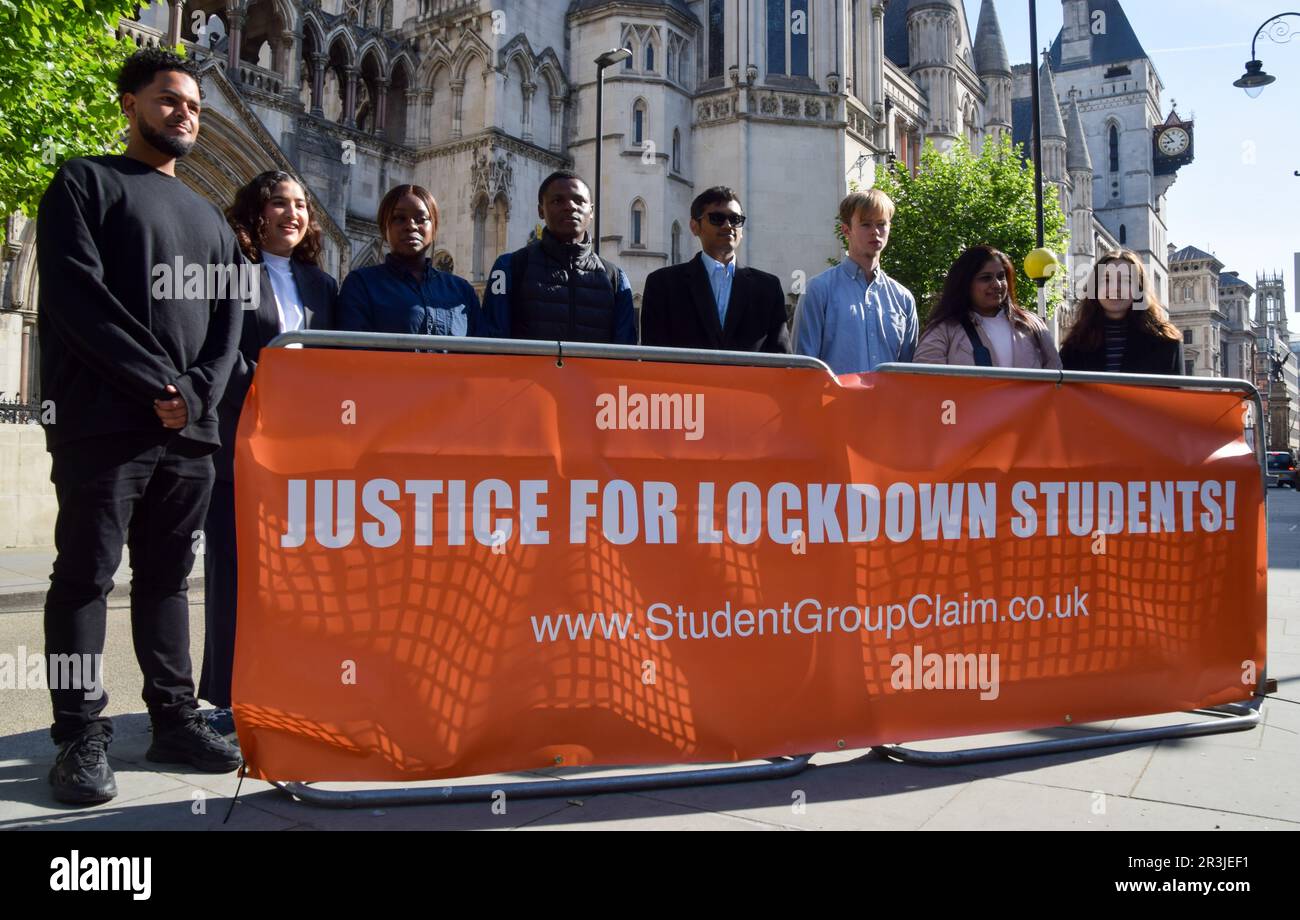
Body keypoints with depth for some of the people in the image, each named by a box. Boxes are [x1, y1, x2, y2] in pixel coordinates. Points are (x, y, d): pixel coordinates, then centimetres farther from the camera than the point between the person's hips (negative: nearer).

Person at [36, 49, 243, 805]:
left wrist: (197, 395, -4)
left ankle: (175, 719, 14)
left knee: (169, 576, 9)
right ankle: (82, 736, 3)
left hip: (191, 431, 5)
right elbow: (77, 295, -8)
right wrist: (161, 385, -13)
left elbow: (227, 317, 14)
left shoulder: (209, 217, 23)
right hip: (105, 425, -5)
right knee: (87, 576, -3)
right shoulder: (86, 184, 6)